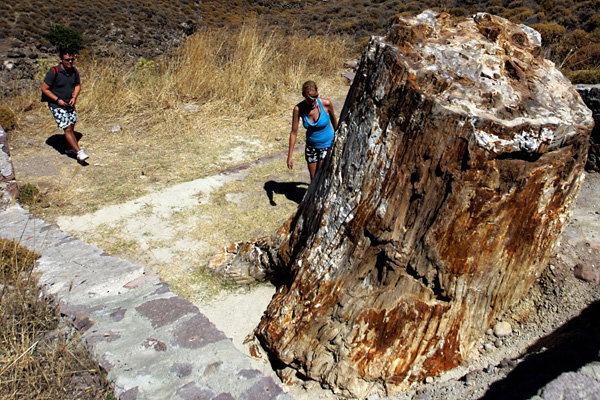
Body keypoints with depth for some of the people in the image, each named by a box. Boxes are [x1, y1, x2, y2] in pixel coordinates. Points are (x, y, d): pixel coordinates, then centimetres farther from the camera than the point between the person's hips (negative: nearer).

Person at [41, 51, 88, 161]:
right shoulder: (54, 72, -18)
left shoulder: (74, 71, -2)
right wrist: (58, 100, -18)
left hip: (70, 104, 6)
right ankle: (79, 152, -11)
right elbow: (44, 89, -12)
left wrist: (74, 97, -1)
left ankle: (70, 148, 32)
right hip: (57, 105, -6)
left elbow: (78, 85, 15)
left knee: (71, 128, 13)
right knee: (67, 129, -11)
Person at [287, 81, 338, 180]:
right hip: (311, 146, 2)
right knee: (313, 179, 13)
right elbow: (294, 132, -12)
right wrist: (290, 156, -10)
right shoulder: (298, 108, -19)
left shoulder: (326, 103, -21)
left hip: (328, 145, -2)